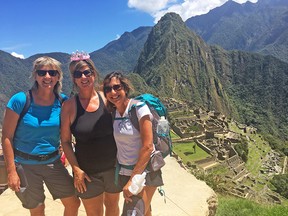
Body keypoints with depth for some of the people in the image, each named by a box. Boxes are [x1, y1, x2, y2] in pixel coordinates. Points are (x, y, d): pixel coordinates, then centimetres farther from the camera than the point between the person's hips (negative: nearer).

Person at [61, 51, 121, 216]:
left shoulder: (106, 98, -6)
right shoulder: (70, 105, -9)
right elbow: (66, 141, -4)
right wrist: (76, 170, -10)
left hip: (114, 167, 2)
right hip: (87, 172, -1)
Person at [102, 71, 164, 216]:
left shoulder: (139, 107, -17)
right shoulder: (113, 112, 1)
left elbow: (147, 147, -20)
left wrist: (133, 180, -17)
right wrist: (127, 178, 0)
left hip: (144, 171, -5)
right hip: (124, 172, 5)